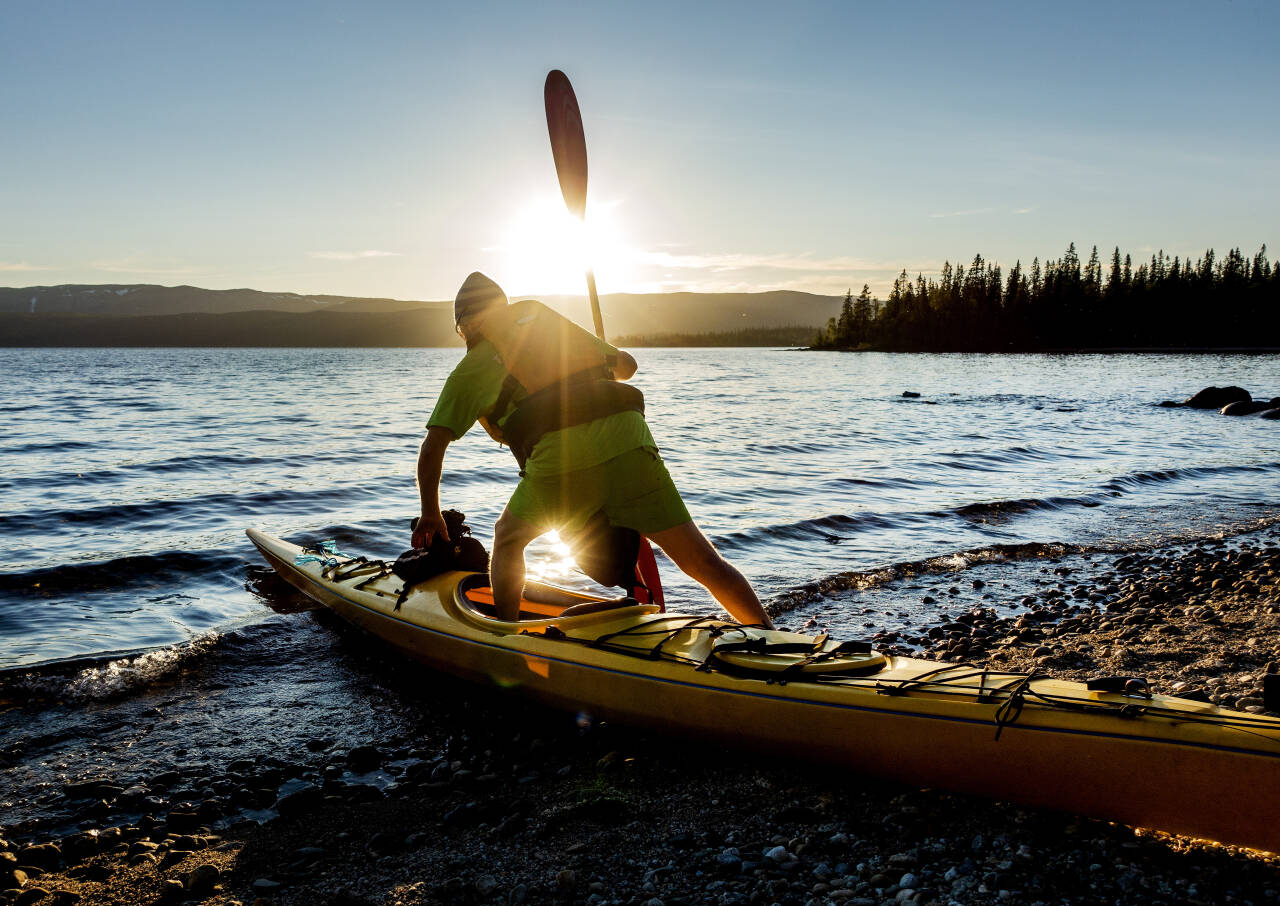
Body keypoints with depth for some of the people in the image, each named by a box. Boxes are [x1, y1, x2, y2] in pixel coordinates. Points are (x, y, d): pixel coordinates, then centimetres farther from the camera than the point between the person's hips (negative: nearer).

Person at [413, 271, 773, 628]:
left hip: (561, 455, -3)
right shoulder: (552, 322, 30)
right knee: (702, 562, 8)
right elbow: (626, 364, 37)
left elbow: (432, 447, 12)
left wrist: (430, 514, 23)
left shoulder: (470, 368, 20)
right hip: (629, 437, 3)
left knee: (508, 538, 26)